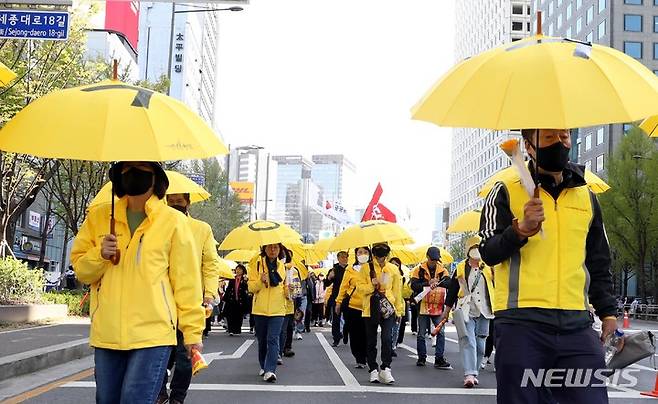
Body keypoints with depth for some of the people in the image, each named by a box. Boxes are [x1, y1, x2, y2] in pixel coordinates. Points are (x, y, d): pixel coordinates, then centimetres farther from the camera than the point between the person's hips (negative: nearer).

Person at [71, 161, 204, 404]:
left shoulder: (173, 221, 0)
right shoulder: (98, 217, 8)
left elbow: (186, 281, 1)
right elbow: (80, 269, 12)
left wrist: (192, 331, -1)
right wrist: (99, 255, -9)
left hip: (153, 334, -4)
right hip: (106, 334, 4)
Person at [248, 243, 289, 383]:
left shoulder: (282, 266, 9)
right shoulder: (257, 264, 1)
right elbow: (251, 287, -1)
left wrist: (288, 290, -2)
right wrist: (260, 281, -21)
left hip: (277, 309, 0)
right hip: (260, 309, 0)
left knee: (273, 339, -12)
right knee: (262, 340, 10)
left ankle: (270, 370, -17)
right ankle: (263, 367, 28)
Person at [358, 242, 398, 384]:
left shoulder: (393, 269, 7)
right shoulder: (366, 268, 1)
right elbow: (360, 287, -1)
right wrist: (372, 285, -17)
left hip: (387, 308, 0)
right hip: (370, 309, 0)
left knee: (387, 338, -15)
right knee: (371, 341, 7)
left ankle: (385, 369, -7)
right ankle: (373, 370, 17)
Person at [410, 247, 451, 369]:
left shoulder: (443, 270, 6)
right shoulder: (419, 270, 0)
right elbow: (414, 285, -10)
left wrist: (438, 283, -30)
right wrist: (428, 283, -23)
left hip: (438, 307, 2)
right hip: (423, 307, -2)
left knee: (441, 332, -4)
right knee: (421, 334, 5)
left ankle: (439, 359, 2)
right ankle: (422, 358, 17)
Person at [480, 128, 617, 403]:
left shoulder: (586, 196, 17)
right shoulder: (506, 191, 5)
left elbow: (599, 264, 22)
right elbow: (488, 252, -4)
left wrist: (608, 312, 12)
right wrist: (521, 230, -20)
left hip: (577, 325, 3)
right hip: (521, 323, -3)